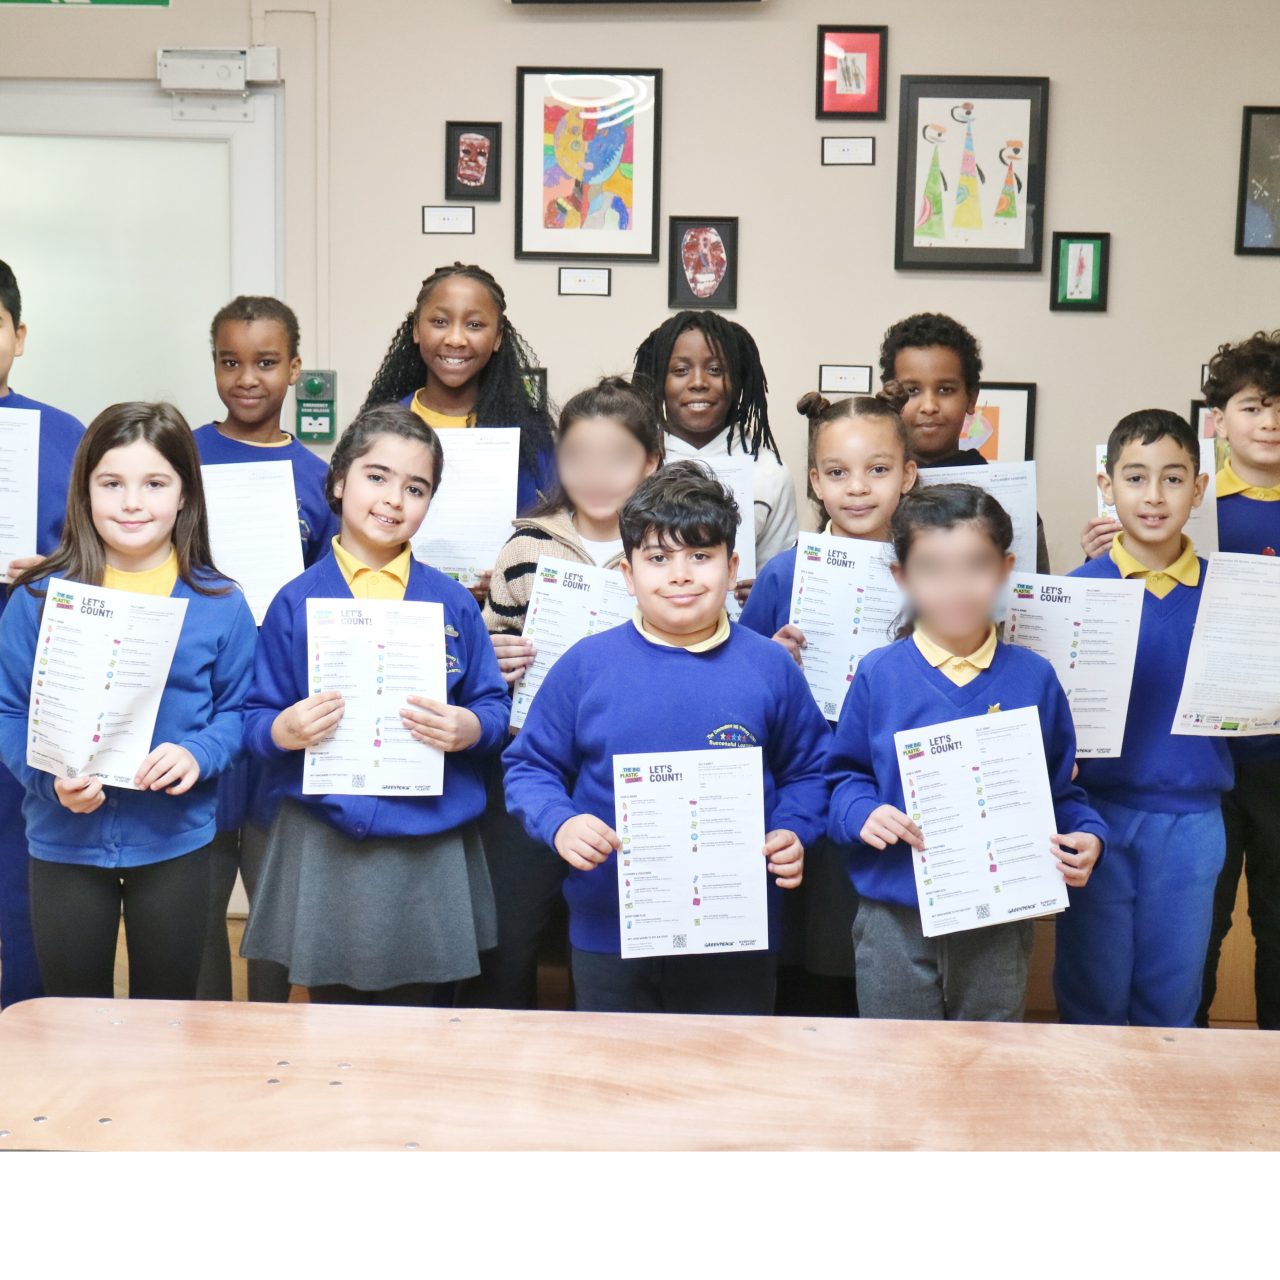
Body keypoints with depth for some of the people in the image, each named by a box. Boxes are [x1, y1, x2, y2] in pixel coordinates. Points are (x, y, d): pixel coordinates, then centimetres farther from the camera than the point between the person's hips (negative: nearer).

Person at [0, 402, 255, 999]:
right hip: (64, 843, 0)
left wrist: (197, 755, -19)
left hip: (175, 842, 0)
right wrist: (51, 777, -19)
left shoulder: (219, 603, -4)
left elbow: (238, 709, 1)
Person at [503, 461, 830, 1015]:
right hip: (608, 937, 0)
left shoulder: (769, 667, 1)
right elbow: (530, 764, 4)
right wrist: (559, 824, -14)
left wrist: (792, 833, -7)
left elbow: (806, 768, 10)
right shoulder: (586, 664, -2)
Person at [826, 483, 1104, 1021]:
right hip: (893, 920, -1)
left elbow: (1060, 787, 8)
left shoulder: (1033, 678, 0)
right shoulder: (878, 675, -4)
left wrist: (1085, 835, -10)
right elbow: (845, 776, 3)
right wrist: (862, 813, -18)